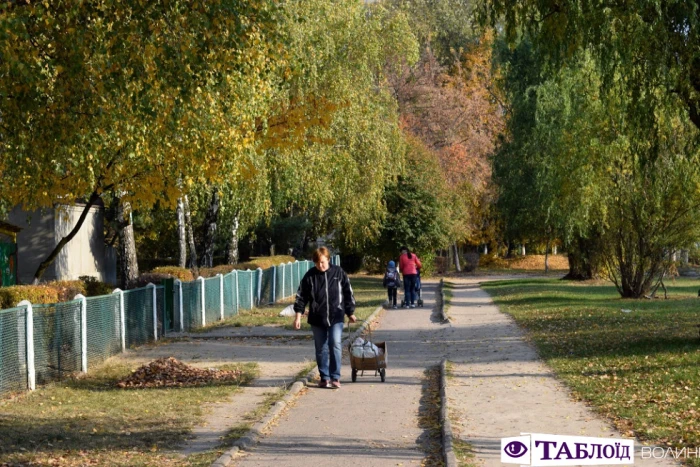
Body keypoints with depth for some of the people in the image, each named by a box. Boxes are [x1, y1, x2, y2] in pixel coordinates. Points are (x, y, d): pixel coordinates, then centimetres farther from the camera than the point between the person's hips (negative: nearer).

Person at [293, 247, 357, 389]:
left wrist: (350, 313, 10)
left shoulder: (338, 273, 0)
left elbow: (348, 293, 8)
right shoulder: (310, 276, 0)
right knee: (321, 349, 6)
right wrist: (298, 315, -3)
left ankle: (335, 377, -6)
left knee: (335, 345, -13)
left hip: (336, 318, -1)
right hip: (317, 319, 2)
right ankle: (324, 378, 15)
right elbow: (301, 296, 3)